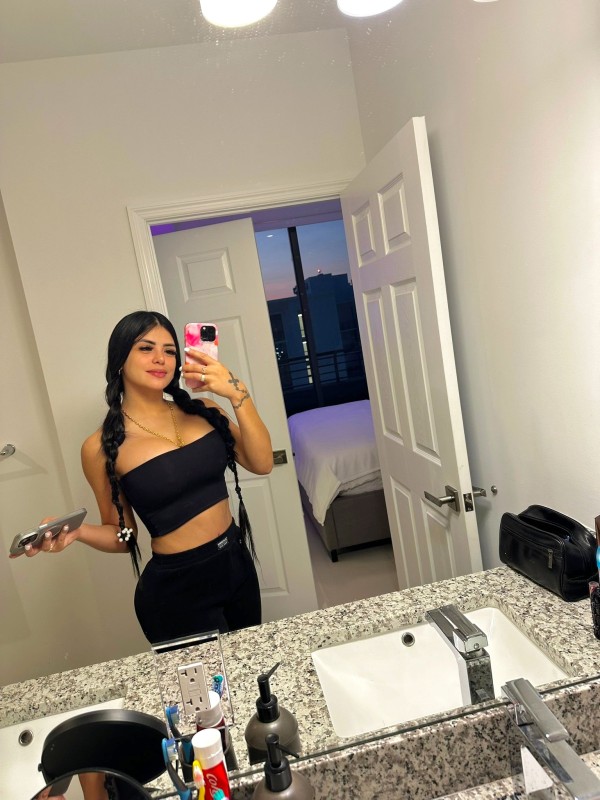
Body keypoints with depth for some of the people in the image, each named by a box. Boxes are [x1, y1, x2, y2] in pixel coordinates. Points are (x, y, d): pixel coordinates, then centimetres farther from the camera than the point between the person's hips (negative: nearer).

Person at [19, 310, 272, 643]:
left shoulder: (203, 411, -2)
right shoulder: (101, 447, -11)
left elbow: (262, 464, -11)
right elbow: (123, 536, -2)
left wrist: (238, 394, -20)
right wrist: (78, 531, -22)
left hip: (237, 564, 5)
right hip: (176, 588, -4)